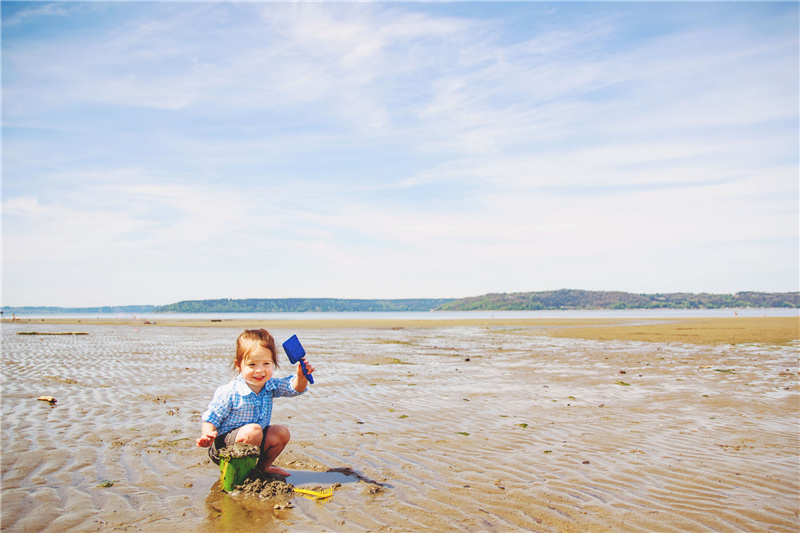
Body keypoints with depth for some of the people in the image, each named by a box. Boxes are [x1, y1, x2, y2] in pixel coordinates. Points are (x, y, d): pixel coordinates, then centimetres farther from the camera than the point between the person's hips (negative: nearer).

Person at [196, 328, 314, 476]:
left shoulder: (270, 385, -4)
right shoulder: (229, 393, -20)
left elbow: (294, 388, -2)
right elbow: (211, 418, -14)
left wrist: (301, 377, -25)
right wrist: (207, 436, -34)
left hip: (255, 442, 7)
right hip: (223, 445, -7)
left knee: (282, 432, -6)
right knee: (253, 430, -31)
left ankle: (263, 467, 15)